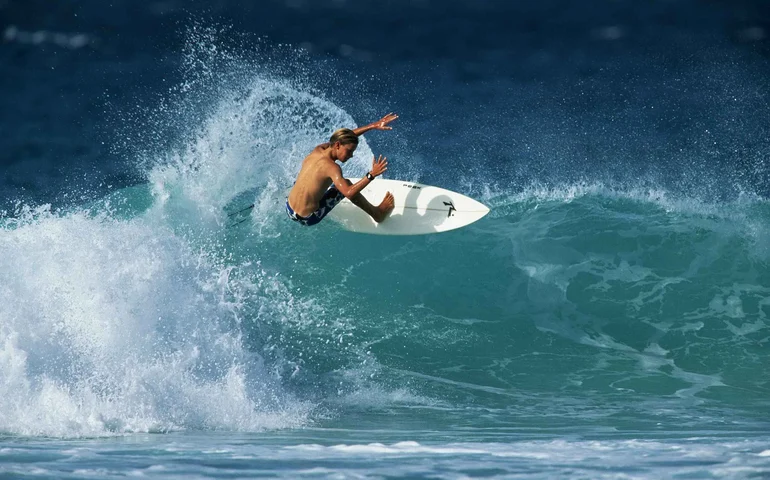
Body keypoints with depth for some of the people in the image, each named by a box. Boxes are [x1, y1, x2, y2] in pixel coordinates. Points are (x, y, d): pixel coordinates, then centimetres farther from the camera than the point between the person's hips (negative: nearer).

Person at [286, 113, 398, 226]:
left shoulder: (318, 150, -2)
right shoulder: (331, 167, -24)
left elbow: (344, 137, 9)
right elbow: (349, 193, -37)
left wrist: (374, 126, 8)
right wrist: (371, 175, -36)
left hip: (289, 210, 7)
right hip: (308, 219, -7)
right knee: (346, 185, 5)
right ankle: (377, 213, 19)